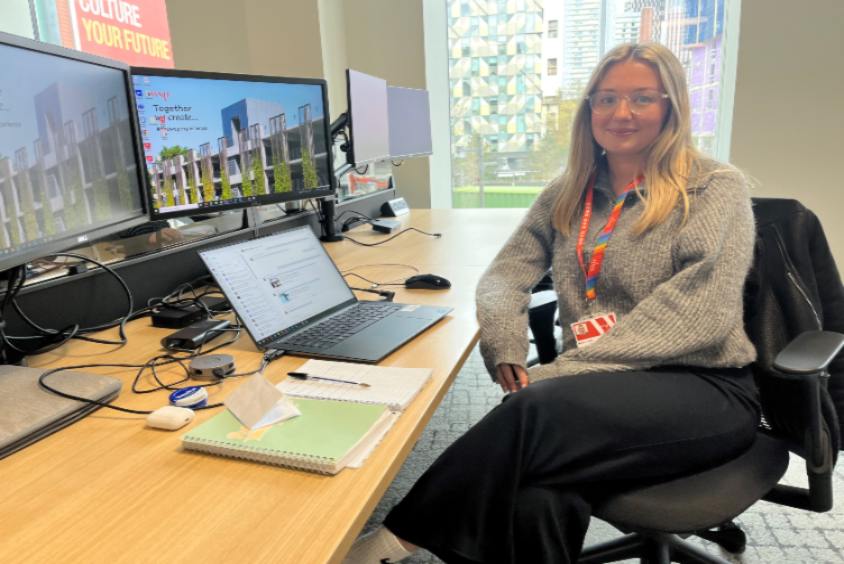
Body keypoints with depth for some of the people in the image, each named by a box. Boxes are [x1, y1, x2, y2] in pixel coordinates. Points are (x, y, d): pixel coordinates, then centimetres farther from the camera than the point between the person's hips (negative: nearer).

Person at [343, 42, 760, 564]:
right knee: (534, 500, -32)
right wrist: (507, 350, -13)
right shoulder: (569, 193, 13)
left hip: (699, 388, -3)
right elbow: (506, 273, 9)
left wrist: (565, 371, -23)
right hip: (596, 385, 4)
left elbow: (700, 313, -16)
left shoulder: (717, 188, -2)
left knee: (538, 411, -34)